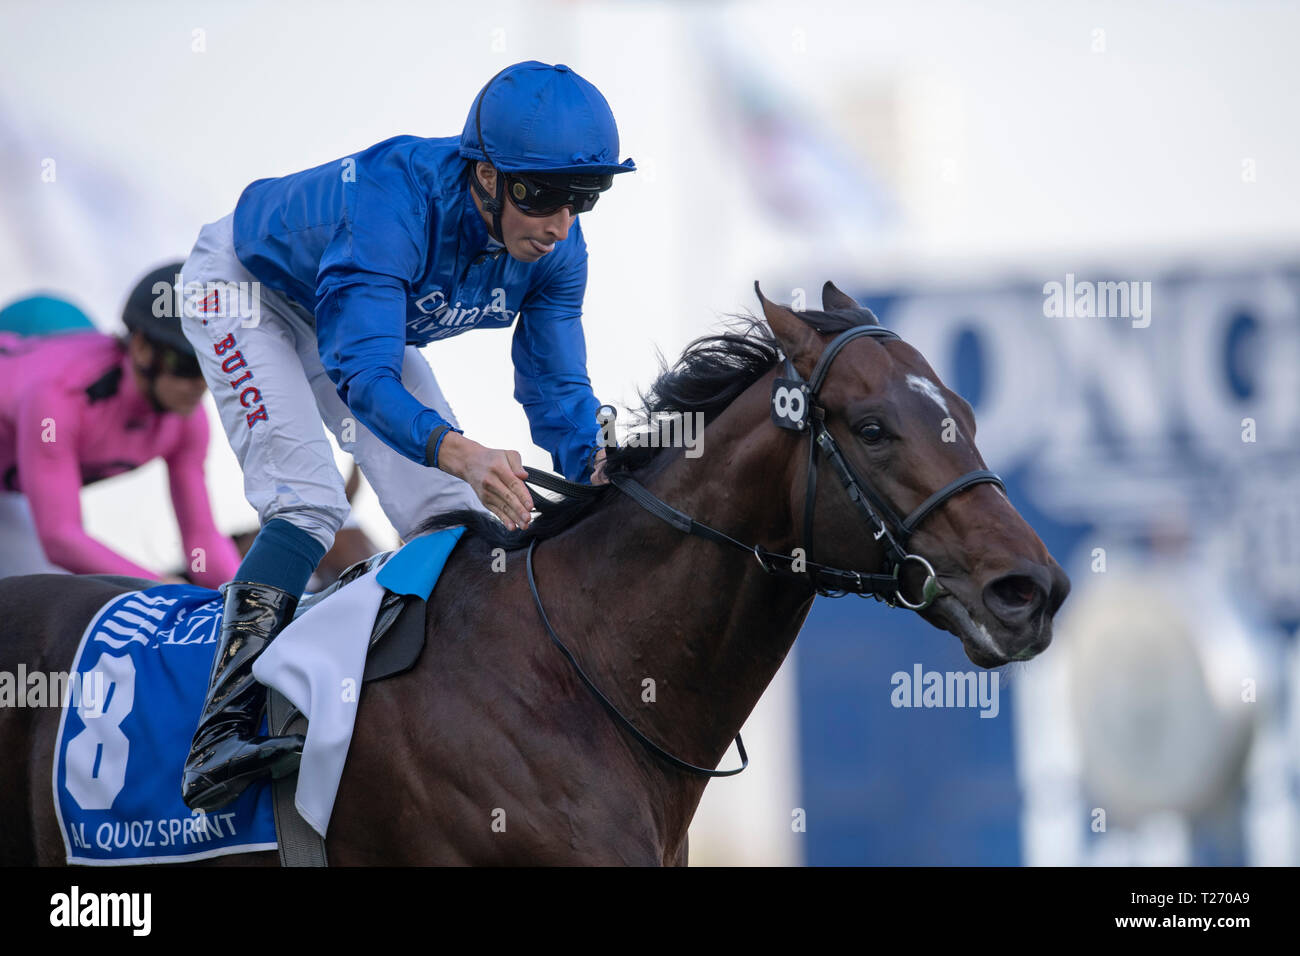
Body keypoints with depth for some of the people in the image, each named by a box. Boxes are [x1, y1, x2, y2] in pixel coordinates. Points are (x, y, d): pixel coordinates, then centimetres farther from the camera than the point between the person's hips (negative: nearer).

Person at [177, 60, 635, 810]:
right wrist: (460, 452, -68)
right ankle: (222, 733, -34)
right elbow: (362, 373, -50)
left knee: (448, 509, -5)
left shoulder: (555, 249, -23)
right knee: (307, 500, -25)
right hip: (247, 292, -7)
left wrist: (597, 461, -41)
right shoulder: (391, 204, -44)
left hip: (364, 315, 7)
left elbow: (556, 385, -18)